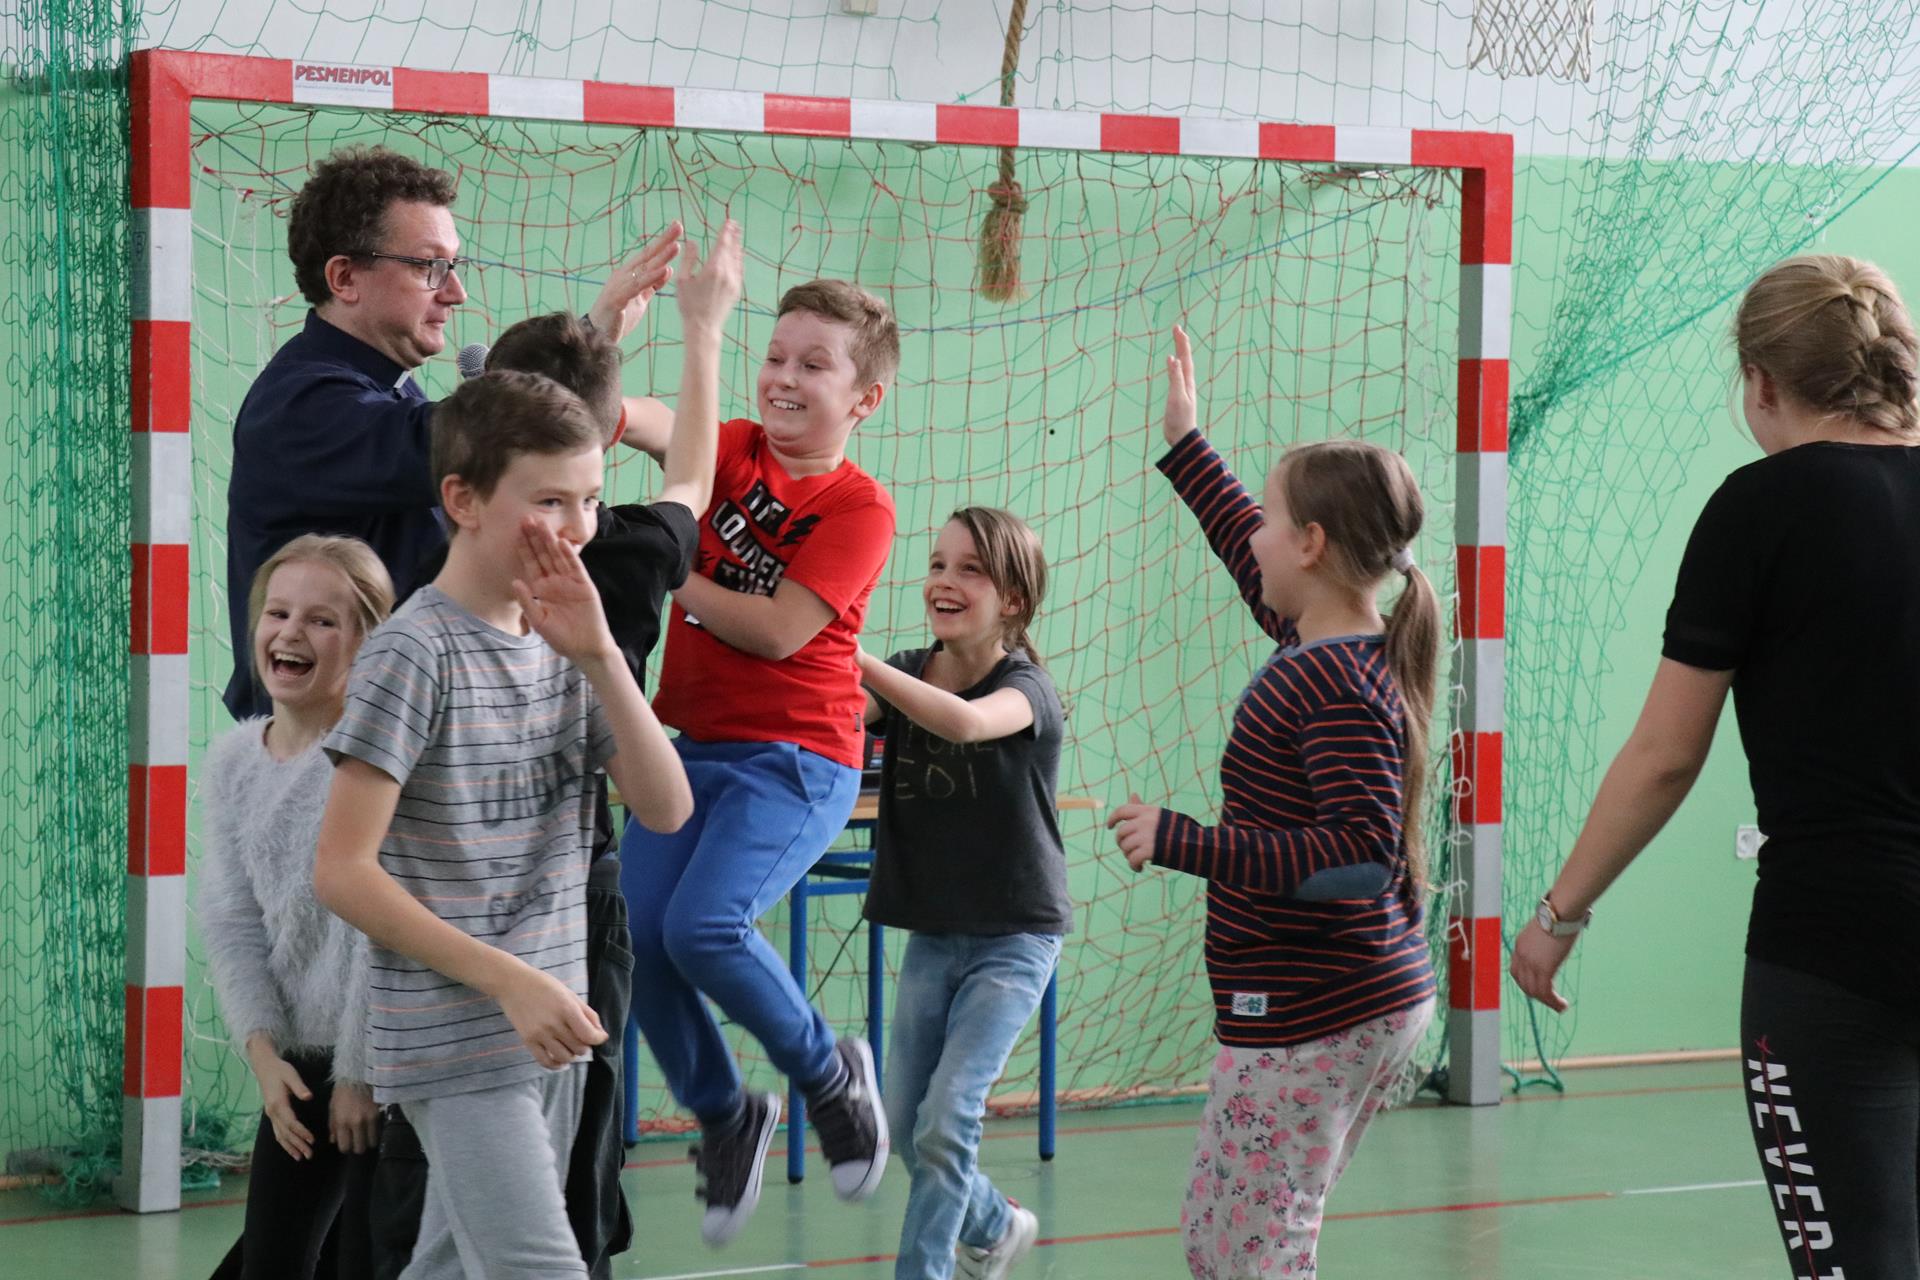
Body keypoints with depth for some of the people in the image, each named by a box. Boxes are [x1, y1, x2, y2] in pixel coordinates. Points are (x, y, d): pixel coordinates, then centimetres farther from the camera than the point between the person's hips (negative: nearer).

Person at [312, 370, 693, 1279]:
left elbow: (666, 810, -1)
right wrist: (510, 982, -19)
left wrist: (598, 657, -13)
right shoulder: (415, 653, -13)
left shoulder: (563, 642, 7)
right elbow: (343, 873, -16)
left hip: (549, 1031, 7)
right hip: (455, 1043, -7)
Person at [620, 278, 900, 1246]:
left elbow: (779, 631, -17)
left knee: (703, 924, -23)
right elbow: (639, 422, -14)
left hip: (794, 757, -5)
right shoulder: (736, 451, 5)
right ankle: (723, 1114, 19)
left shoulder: (859, 510, -7)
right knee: (633, 931, -6)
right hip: (693, 742, 5)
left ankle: (829, 1074, 5)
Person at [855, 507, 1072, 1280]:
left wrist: (852, 655, -47)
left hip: (1013, 939, -6)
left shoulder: (1024, 687, -15)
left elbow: (965, 722, -39)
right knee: (904, 1125, 12)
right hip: (932, 933, 6)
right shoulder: (910, 674, 2)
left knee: (945, 1123, -14)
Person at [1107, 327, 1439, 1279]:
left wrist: (1184, 844, -29)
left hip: (1308, 1023, -10)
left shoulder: (1336, 685, -19)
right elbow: (1249, 552, 29)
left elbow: (1363, 852, -28)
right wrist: (1184, 443, 39)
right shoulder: (1352, 651, 10)